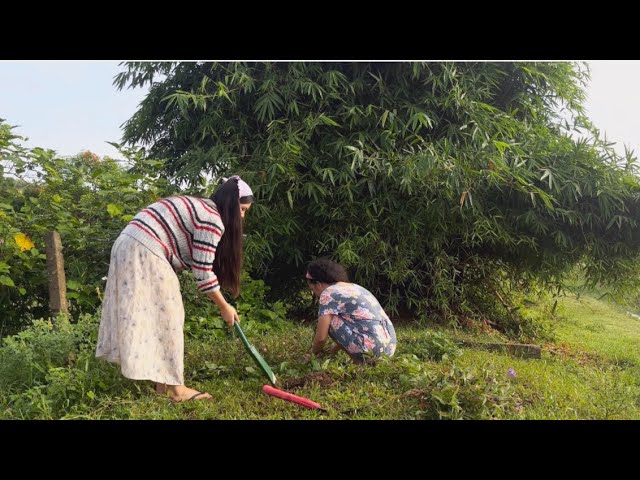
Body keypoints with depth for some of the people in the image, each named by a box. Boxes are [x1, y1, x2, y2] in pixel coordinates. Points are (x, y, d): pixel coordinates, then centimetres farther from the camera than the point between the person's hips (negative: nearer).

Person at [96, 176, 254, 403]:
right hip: (145, 254, -10)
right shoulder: (212, 220, -9)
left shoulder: (198, 207, 22)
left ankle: (162, 382, 21)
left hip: (129, 246, 10)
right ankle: (174, 387, 5)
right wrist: (224, 307, 2)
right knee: (164, 315, -3)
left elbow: (196, 262, 22)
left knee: (145, 314, 13)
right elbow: (203, 272, -9)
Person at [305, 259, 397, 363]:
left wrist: (314, 352, 16)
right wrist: (332, 351, 34)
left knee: (327, 319, 4)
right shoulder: (353, 287, 22)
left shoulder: (328, 293, -4)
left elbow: (321, 337, -5)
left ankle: (360, 361, 3)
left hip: (371, 349, -9)